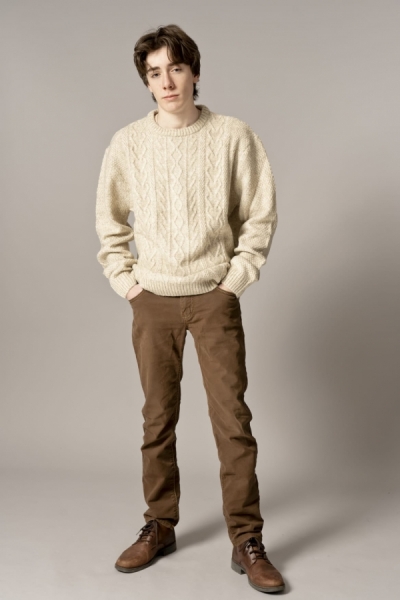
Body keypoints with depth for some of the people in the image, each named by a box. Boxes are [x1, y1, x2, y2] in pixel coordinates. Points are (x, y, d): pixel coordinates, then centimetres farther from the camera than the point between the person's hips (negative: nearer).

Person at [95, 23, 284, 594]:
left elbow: (260, 216, 2)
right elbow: (109, 220, 12)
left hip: (214, 297, -2)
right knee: (158, 419, 8)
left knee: (233, 417, -3)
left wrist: (236, 280, -4)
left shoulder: (234, 136, -3)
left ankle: (247, 541, 9)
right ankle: (159, 527, 23)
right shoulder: (127, 143, 2)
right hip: (153, 300, 2)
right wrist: (124, 280, 4)